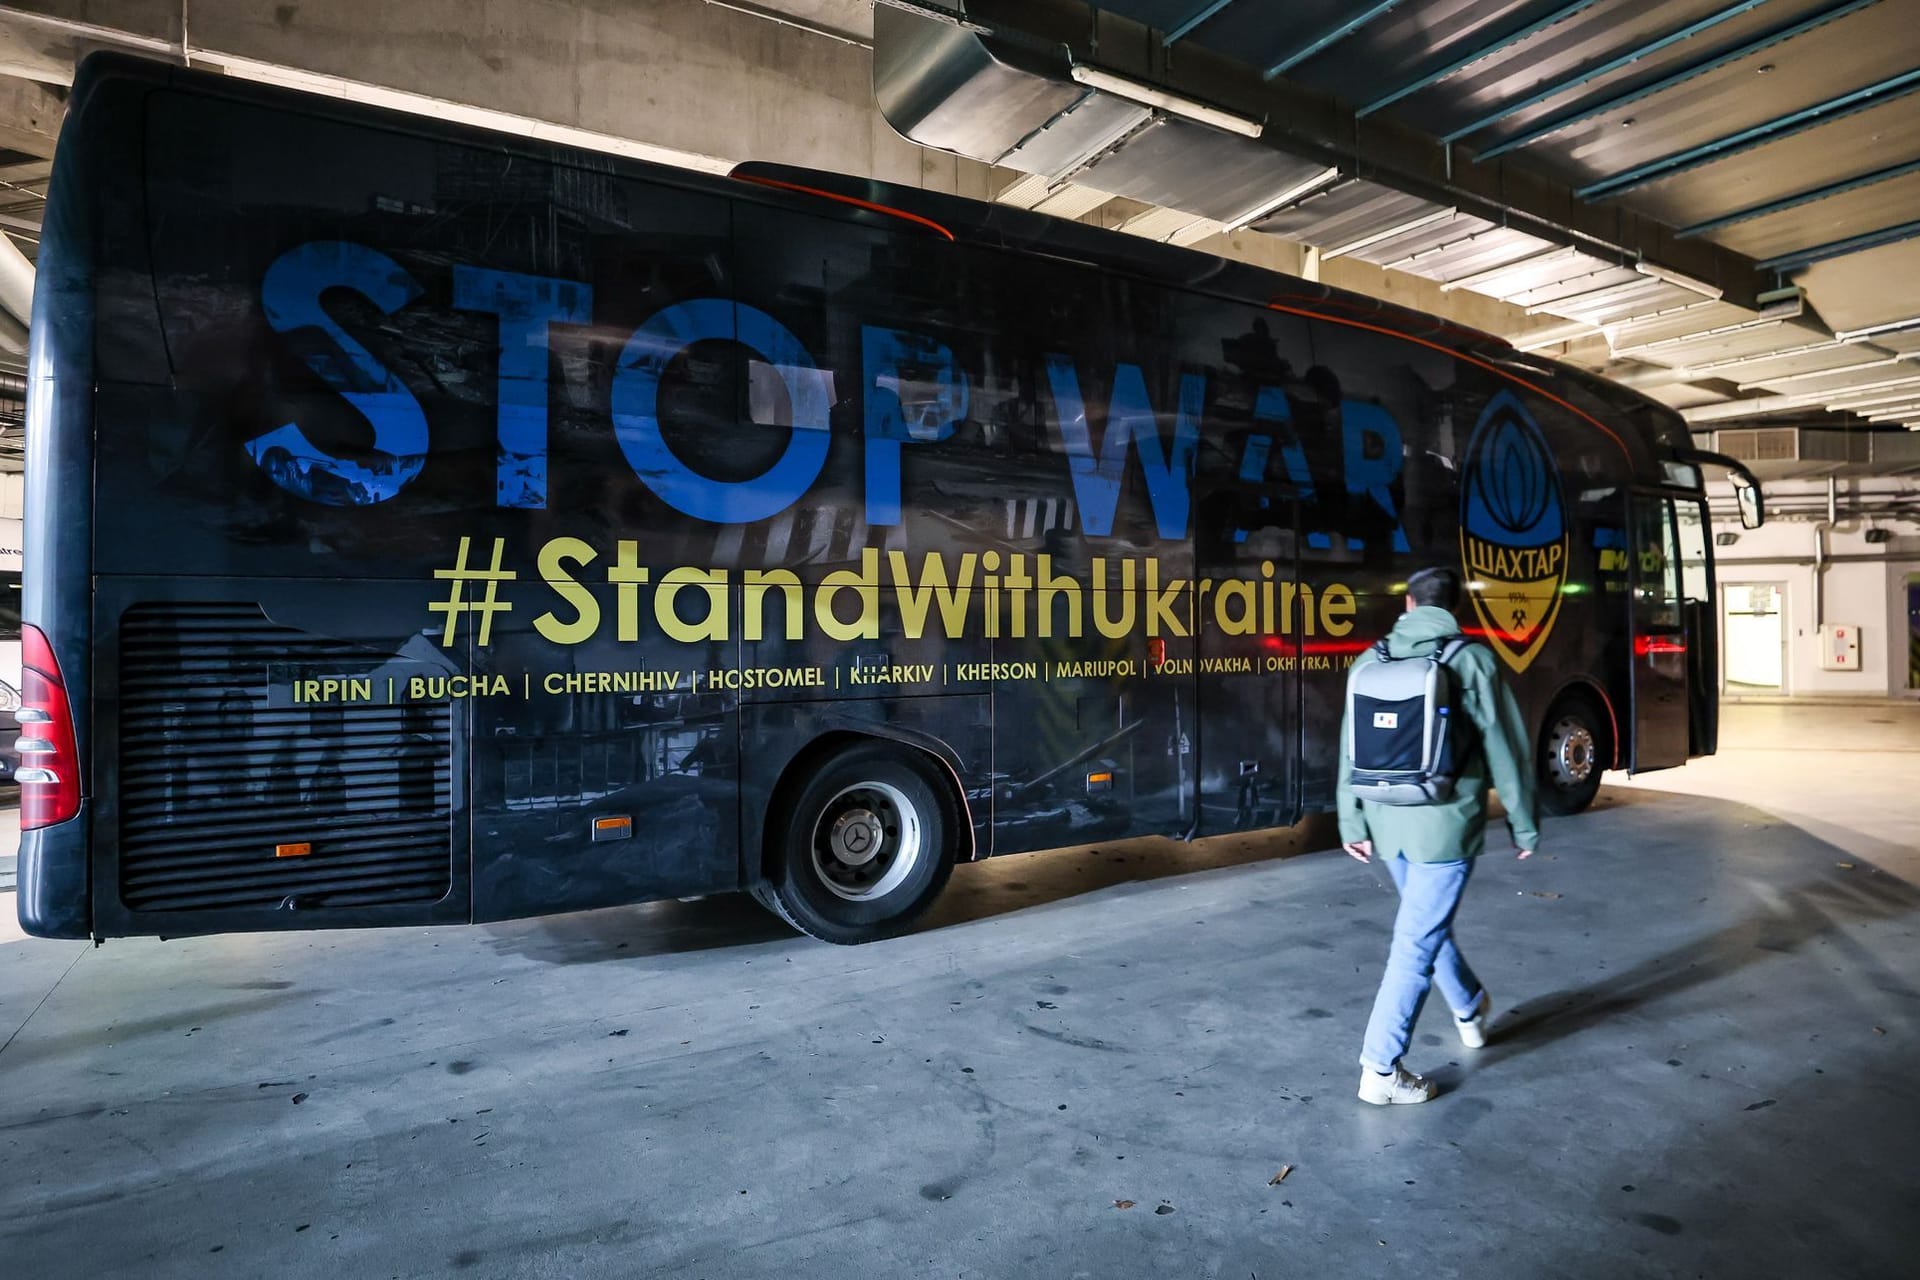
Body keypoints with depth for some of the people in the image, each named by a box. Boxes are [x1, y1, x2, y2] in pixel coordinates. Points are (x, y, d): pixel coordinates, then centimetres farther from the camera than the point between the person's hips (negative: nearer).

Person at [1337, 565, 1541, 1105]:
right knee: (1417, 940, 1)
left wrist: (1353, 823, 8)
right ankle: (1381, 1069, 4)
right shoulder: (1472, 659, -6)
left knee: (1428, 921, 25)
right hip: (1446, 823, -4)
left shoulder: (1371, 661, 3)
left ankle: (1469, 1009, 48)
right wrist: (1524, 824, 5)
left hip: (1389, 821, 4)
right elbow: (1506, 749, -5)